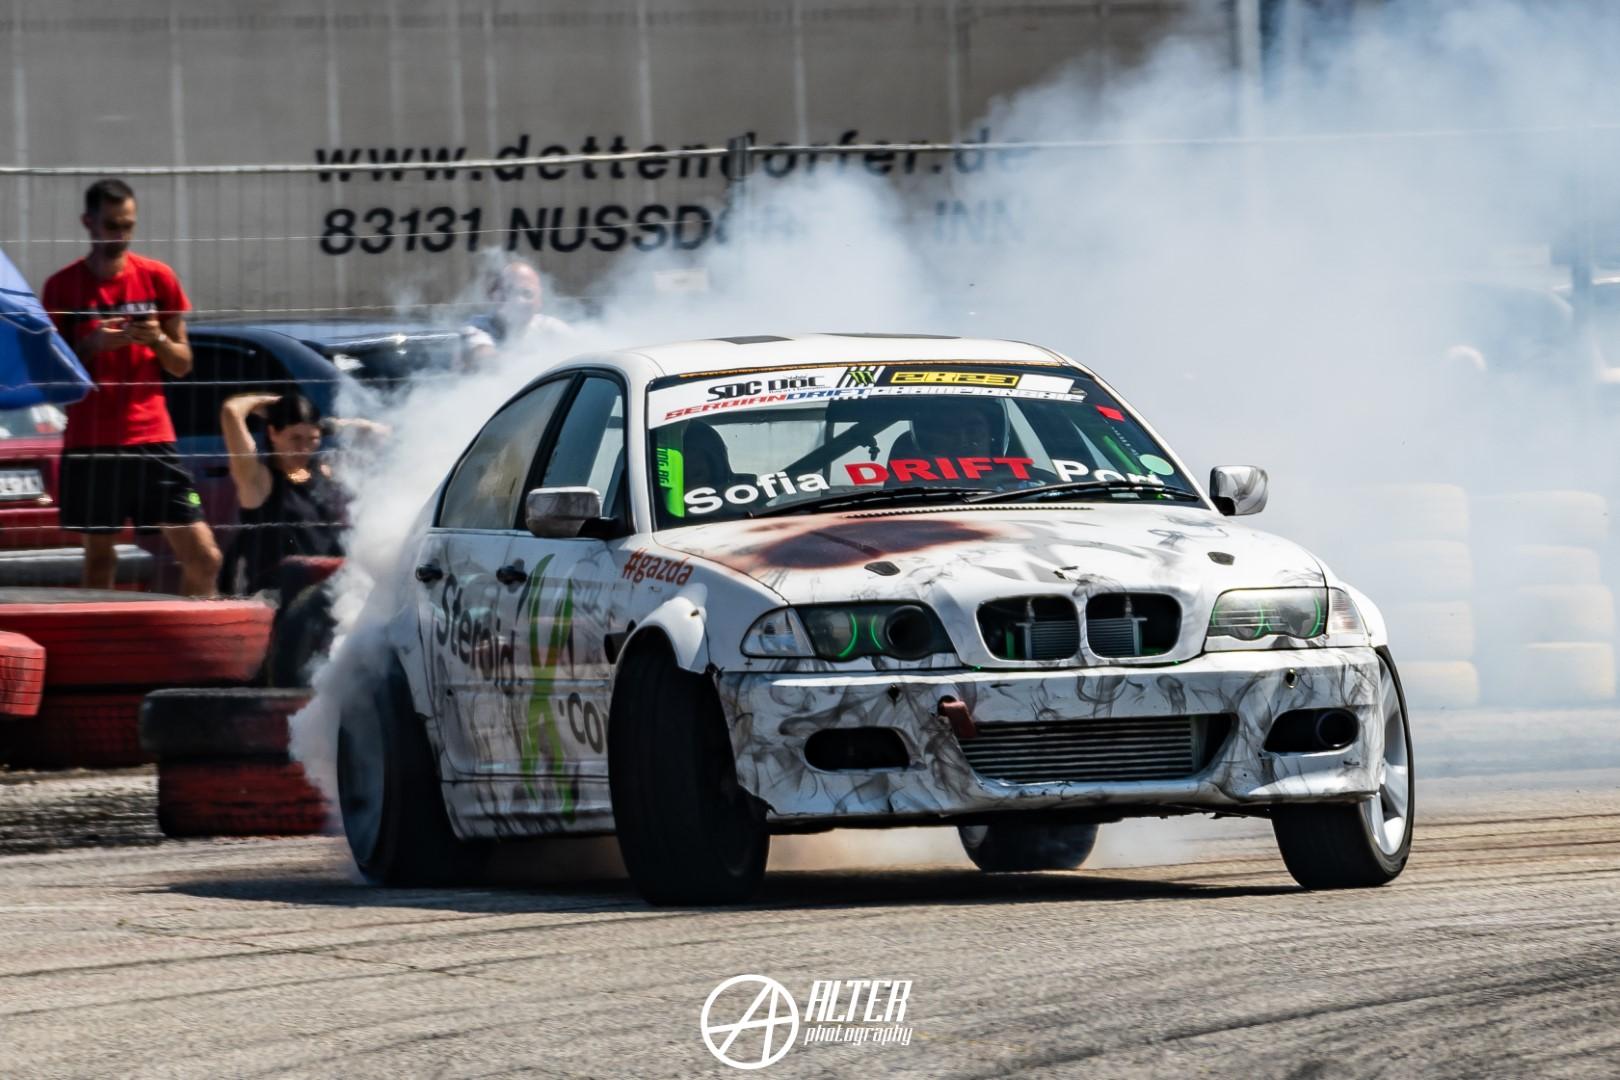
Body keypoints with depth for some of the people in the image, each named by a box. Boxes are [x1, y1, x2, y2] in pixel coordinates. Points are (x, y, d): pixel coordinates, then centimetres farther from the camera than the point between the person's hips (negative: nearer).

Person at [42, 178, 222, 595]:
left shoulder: (158, 278, 6)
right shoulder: (62, 287, 1)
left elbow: (182, 365, 11)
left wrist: (158, 340, -10)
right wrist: (93, 345, -14)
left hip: (152, 438, 1)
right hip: (90, 442, -1)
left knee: (204, 557, -7)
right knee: (99, 554, 2)